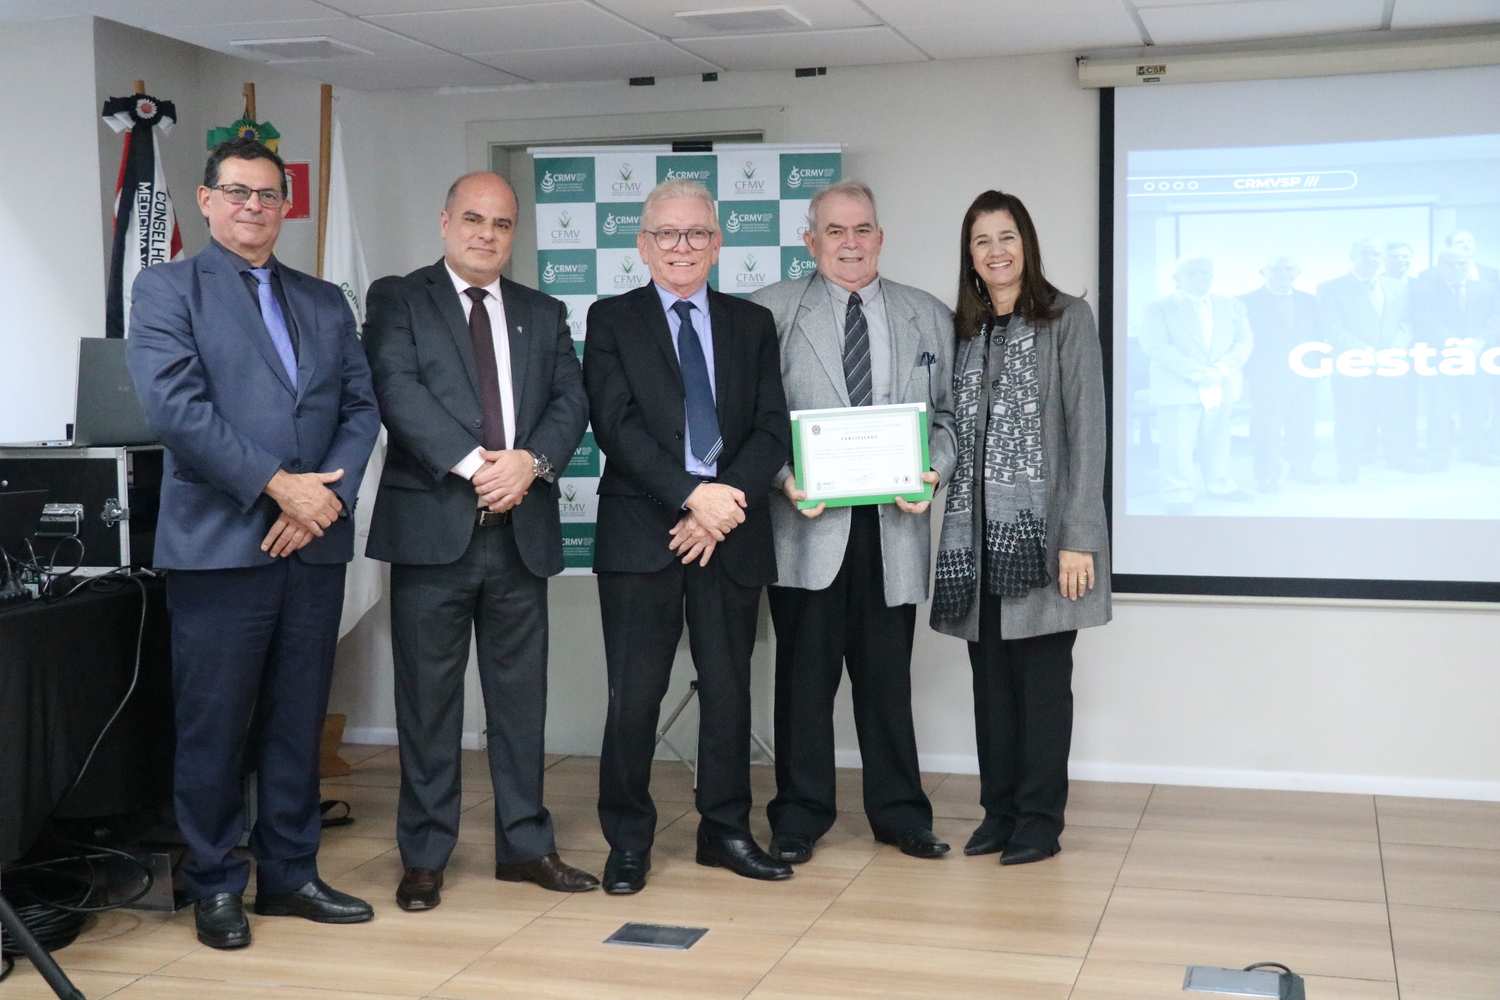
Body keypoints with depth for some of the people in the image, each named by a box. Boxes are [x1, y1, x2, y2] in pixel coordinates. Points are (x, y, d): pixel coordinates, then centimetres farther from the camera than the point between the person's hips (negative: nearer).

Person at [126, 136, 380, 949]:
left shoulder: (325, 302, 17)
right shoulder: (166, 289, 1)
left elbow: (361, 406, 10)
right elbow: (174, 406, -12)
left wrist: (329, 493, -7)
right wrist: (277, 485, -16)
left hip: (314, 543, 5)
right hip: (219, 541, -4)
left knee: (297, 721, 11)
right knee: (214, 727, 2)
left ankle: (288, 874, 22)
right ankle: (214, 887, 16)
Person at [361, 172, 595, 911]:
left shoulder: (543, 314, 16)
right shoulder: (397, 300, 4)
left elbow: (571, 400, 5)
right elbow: (398, 389, -11)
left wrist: (531, 460, -14)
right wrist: (474, 464, -19)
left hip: (522, 529, 4)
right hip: (433, 526, -3)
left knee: (521, 695, 9)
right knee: (428, 698, 4)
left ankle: (525, 844, 21)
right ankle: (424, 857, 14)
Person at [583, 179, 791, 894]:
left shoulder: (752, 324, 13)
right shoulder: (611, 321, 5)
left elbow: (773, 430, 4)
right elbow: (616, 426, -7)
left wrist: (727, 501, -11)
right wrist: (692, 496, -17)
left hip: (732, 531, 3)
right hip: (642, 532, -2)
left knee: (729, 688, 9)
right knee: (635, 693, -1)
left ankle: (725, 830, 22)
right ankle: (628, 841, 11)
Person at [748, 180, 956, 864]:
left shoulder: (930, 319, 12)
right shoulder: (771, 312, 4)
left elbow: (948, 413, 12)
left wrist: (932, 471, -6)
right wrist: (783, 476, -14)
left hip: (894, 524, 2)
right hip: (808, 523, -2)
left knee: (888, 675, 10)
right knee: (805, 675, 5)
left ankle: (899, 814, 23)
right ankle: (799, 818, 17)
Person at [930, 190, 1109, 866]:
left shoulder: (1066, 319, -1)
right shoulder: (964, 329, 14)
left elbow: (1086, 431, -7)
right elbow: (953, 431, 14)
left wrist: (1079, 538, -13)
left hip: (1039, 530, -5)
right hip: (977, 531, 5)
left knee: (1042, 677, 0)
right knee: (991, 676, 8)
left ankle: (1039, 820, 10)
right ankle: (999, 812, 18)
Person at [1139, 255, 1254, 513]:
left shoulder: (1233, 306, 14)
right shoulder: (1159, 308, 0)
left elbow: (1244, 342, 7)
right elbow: (1155, 345, -11)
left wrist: (1222, 369, -13)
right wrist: (1196, 372, -18)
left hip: (1221, 389, 4)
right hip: (1179, 389, -4)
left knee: (1217, 441, 8)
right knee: (1178, 446, -6)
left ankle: (1220, 485, 24)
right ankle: (1178, 496, 3)